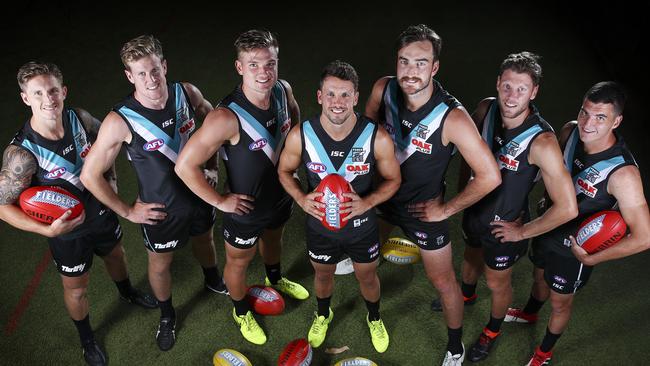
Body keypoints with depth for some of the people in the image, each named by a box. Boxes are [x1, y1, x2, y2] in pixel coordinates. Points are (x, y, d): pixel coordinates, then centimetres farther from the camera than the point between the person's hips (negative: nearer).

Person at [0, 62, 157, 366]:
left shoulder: (79, 118, -19)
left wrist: (111, 175, -7)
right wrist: (47, 230, -34)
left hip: (102, 213, 5)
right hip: (68, 232, -5)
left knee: (115, 255, 32)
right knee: (76, 288, 19)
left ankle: (126, 292, 67)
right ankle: (86, 339, 50)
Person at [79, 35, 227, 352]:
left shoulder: (187, 93, -17)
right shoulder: (119, 122, -29)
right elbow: (90, 175, -20)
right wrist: (127, 211, -13)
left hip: (199, 193, 4)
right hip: (160, 209, -3)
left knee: (204, 239, 30)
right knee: (160, 265, 19)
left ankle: (213, 281, 64)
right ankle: (167, 315, 50)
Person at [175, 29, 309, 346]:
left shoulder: (283, 91, -18)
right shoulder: (226, 117, -38)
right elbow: (185, 166, -34)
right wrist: (220, 201, -23)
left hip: (281, 194, 6)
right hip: (246, 208, -6)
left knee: (273, 239, 35)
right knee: (238, 262, 22)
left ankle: (275, 278, 68)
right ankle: (241, 312, 52)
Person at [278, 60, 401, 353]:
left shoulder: (377, 138, -25)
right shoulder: (300, 135, -22)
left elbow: (392, 179, -8)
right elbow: (285, 171, -3)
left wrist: (368, 202, -26)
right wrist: (301, 198, -22)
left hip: (362, 227, 0)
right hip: (320, 227, 1)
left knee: (367, 277, 25)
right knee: (323, 275, 28)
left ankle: (374, 318, 59)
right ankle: (323, 315, 62)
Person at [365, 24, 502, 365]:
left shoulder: (453, 117, -33)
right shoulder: (383, 89, -19)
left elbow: (490, 176, -27)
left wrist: (447, 209, -18)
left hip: (425, 208, -4)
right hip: (382, 194, 4)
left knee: (443, 282, 11)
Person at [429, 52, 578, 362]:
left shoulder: (541, 141, -36)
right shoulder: (486, 109, -19)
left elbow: (567, 208, -33)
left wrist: (523, 231, -21)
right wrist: (462, 190, 4)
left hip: (506, 226, -5)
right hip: (475, 208, 5)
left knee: (497, 282, 21)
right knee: (471, 257, 32)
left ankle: (493, 329, 52)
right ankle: (466, 295, 66)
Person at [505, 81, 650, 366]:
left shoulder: (622, 173, -36)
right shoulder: (570, 131, -19)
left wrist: (592, 258, -23)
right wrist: (547, 199, -1)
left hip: (575, 249, -5)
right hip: (547, 227, 5)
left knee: (560, 303, 19)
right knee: (540, 277, 32)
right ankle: (529, 313, 64)